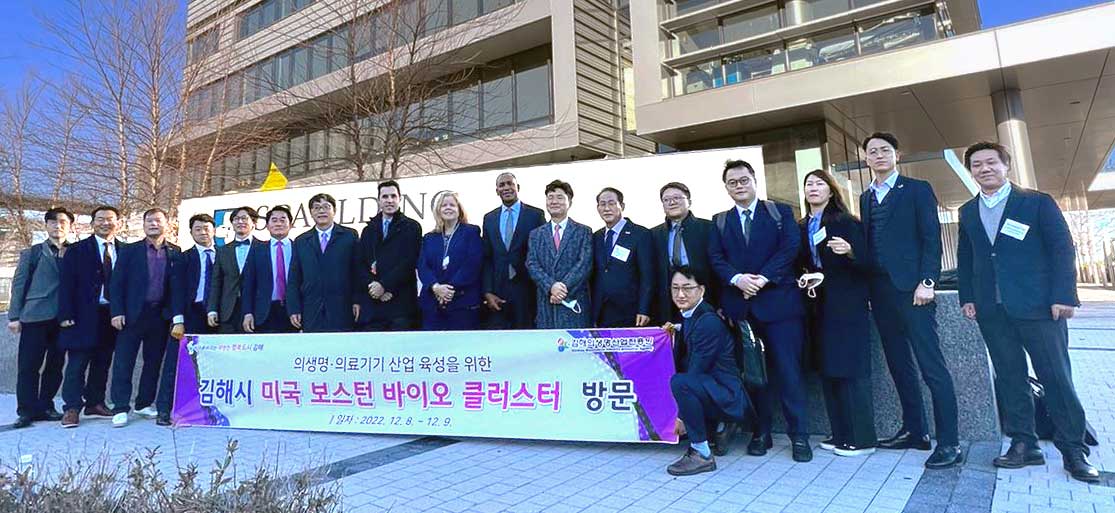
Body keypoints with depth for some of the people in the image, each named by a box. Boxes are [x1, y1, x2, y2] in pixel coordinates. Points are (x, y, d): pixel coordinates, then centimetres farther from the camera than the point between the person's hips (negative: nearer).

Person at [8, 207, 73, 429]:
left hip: (63, 318, 2)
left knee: (55, 365, 7)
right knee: (29, 365, -1)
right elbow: (19, 284, 5)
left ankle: (45, 406, 18)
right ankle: (27, 411, 7)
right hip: (35, 316, -2)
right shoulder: (32, 253, 8)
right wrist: (14, 316, -2)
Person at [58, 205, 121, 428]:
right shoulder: (76, 250, 2)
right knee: (77, 363, -2)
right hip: (84, 315, -3)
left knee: (102, 363, 10)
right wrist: (66, 315, -10)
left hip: (113, 315, 3)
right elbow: (67, 284, -2)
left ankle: (95, 403, 21)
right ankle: (71, 408, 3)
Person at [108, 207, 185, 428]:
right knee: (124, 362, -1)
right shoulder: (129, 251, 4)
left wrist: (178, 317, -5)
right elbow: (116, 283, 1)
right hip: (133, 314, -2)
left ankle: (144, 403, 22)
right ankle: (120, 408, 6)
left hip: (161, 316, 2)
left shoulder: (175, 254, 6)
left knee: (153, 361, 10)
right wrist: (117, 312, -8)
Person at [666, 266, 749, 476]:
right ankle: (717, 427, 19)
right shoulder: (689, 315, 8)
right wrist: (675, 333, 1)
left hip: (729, 395, -10)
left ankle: (702, 454, -18)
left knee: (679, 382, -33)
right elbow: (685, 362, 16)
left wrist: (681, 415, -18)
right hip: (709, 386, 10)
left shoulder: (709, 321, -20)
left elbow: (697, 368, -21)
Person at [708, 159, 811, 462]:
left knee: (788, 367, -2)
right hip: (740, 306, 2)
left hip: (779, 301, -2)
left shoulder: (780, 212, 8)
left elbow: (791, 247, -5)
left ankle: (798, 435, 7)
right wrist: (737, 278, -15)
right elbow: (715, 258, 4)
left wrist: (763, 278, -15)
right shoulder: (720, 222, 14)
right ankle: (761, 431, 16)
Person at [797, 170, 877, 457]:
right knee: (827, 370, 7)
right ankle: (841, 434, 16)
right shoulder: (801, 228, 12)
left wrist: (849, 251, -29)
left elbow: (866, 261, -9)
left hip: (846, 304, -6)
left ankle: (861, 438, 4)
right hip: (818, 304, 6)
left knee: (851, 369, -5)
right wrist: (802, 279, -1)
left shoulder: (847, 223, -3)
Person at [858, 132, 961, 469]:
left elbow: (931, 238, -5)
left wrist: (927, 281, -15)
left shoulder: (917, 190, 2)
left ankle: (949, 442, -1)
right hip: (880, 291, 6)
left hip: (910, 289, -6)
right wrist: (869, 288, 8)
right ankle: (915, 431, 20)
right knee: (899, 365, 10)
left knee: (931, 366, -6)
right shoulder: (866, 198, 18)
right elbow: (868, 243, 15)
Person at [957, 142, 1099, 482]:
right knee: (1009, 378, 7)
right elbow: (965, 259, 15)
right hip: (992, 311, 4)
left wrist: (1063, 295, -11)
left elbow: (1062, 249, -3)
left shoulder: (1037, 202, 1)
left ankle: (1073, 450, 12)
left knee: (1057, 378, 0)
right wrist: (967, 298, 7)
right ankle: (1023, 444, 16)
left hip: (1037, 305, -4)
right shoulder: (967, 212, 13)